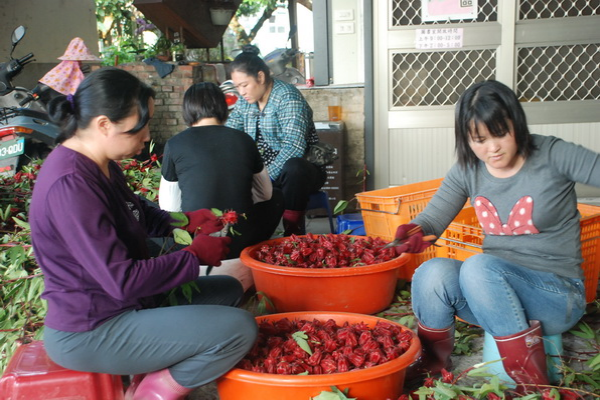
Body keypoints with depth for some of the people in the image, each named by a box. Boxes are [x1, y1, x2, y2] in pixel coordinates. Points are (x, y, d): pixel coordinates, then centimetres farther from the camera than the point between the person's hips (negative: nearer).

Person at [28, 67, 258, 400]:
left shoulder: (101, 166, 3)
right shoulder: (70, 185, -27)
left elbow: (139, 215, 20)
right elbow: (123, 282, -28)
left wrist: (187, 221, 2)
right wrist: (195, 255, -15)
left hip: (123, 303, 10)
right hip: (89, 334, -10)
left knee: (229, 290, 18)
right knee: (239, 329, -20)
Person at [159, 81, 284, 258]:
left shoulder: (175, 144, -3)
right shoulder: (244, 140, 2)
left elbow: (169, 208, 2)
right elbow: (266, 193, 14)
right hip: (241, 243, 1)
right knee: (276, 197, 28)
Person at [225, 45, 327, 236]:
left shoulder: (287, 96, -14)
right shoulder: (244, 102, 9)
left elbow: (293, 147, -27)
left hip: (300, 171, -6)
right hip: (261, 171, 6)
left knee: (294, 168, -39)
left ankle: (293, 233, -26)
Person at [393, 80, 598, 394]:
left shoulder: (553, 156, -9)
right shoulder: (468, 170, 2)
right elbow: (432, 218, -3)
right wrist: (414, 231, -27)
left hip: (557, 294, -3)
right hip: (494, 288, 4)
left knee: (479, 267, -33)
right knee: (432, 274, -26)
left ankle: (531, 379, -18)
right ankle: (433, 364, 1)